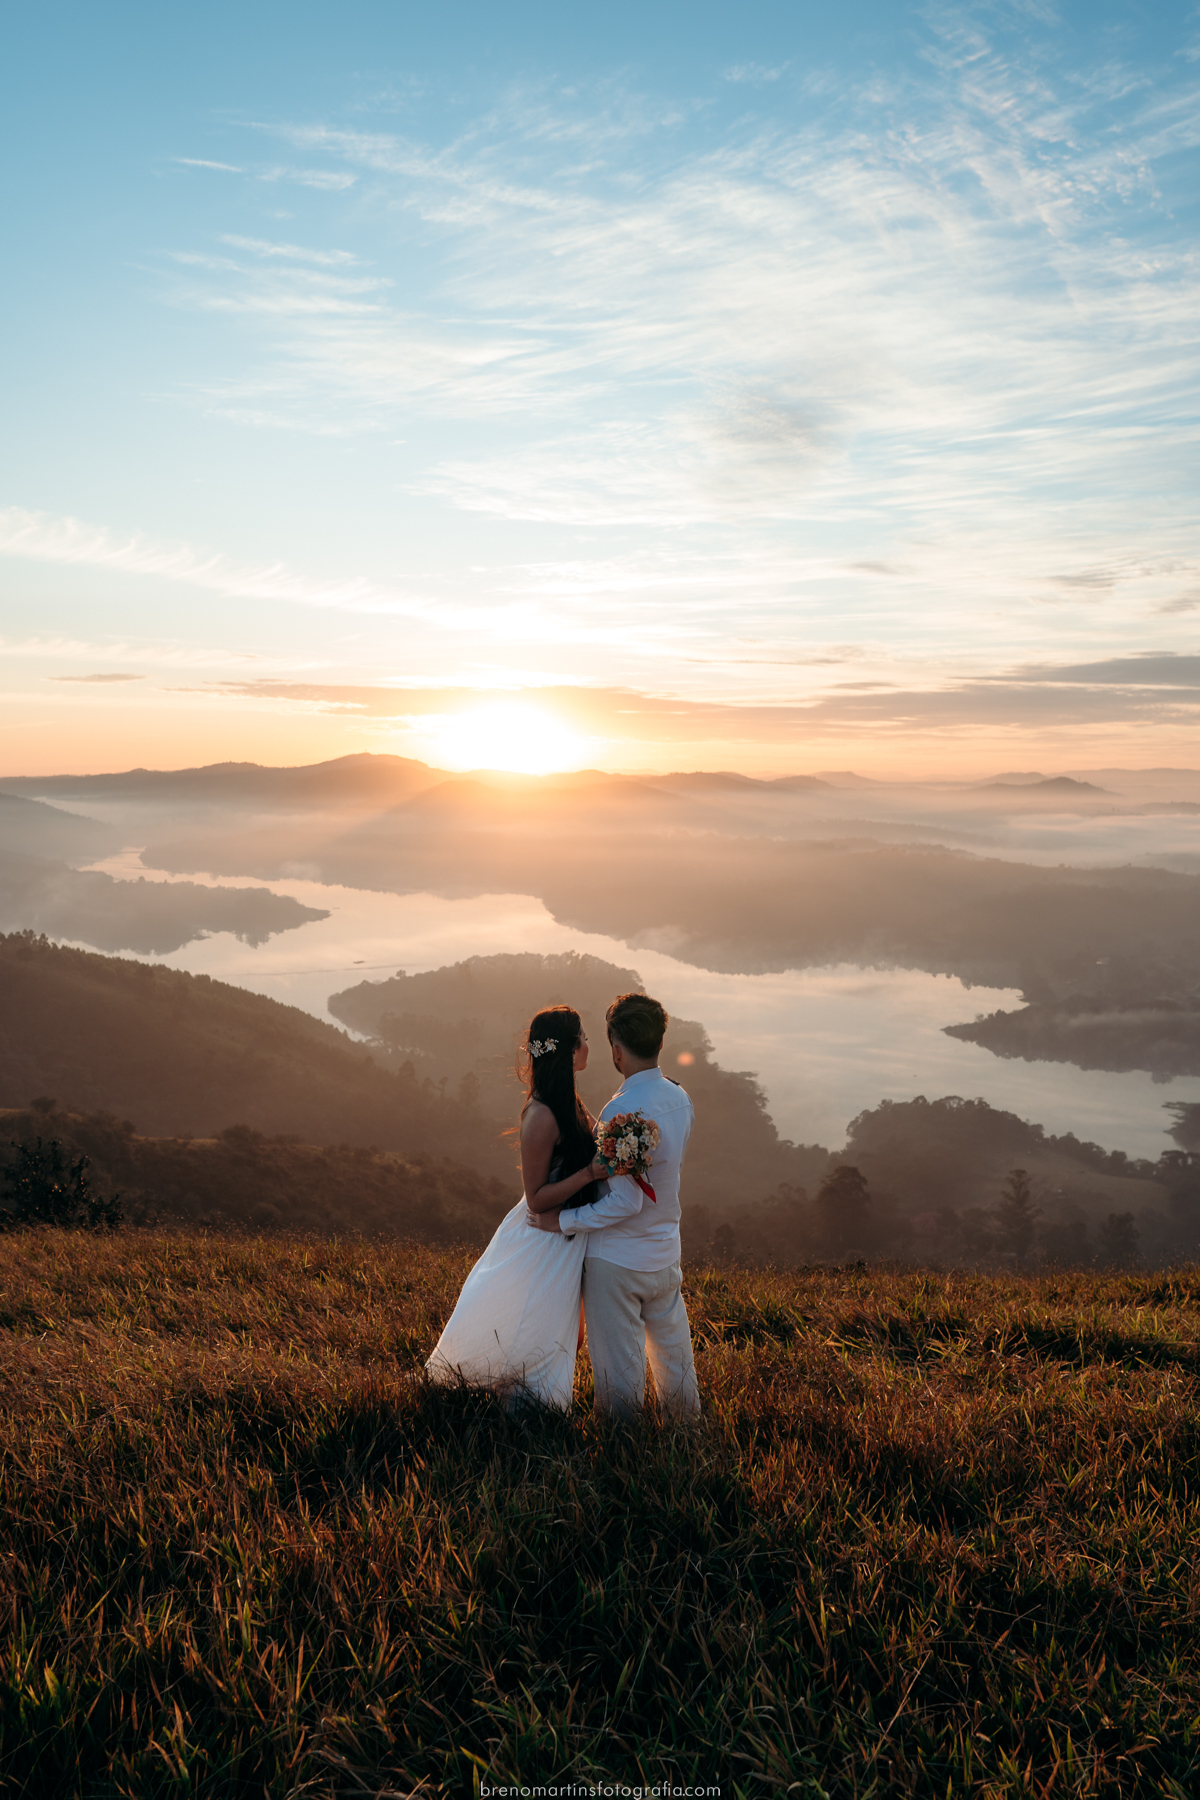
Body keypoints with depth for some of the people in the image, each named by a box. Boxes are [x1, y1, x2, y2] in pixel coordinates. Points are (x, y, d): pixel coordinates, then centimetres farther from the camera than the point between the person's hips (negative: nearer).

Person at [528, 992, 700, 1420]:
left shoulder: (621, 1111, -27)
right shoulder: (679, 1099, -2)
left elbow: (626, 1202, -27)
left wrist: (565, 1220, -16)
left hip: (616, 1260, -7)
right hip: (665, 1255, 7)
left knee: (619, 1374, 10)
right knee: (673, 1351, 23)